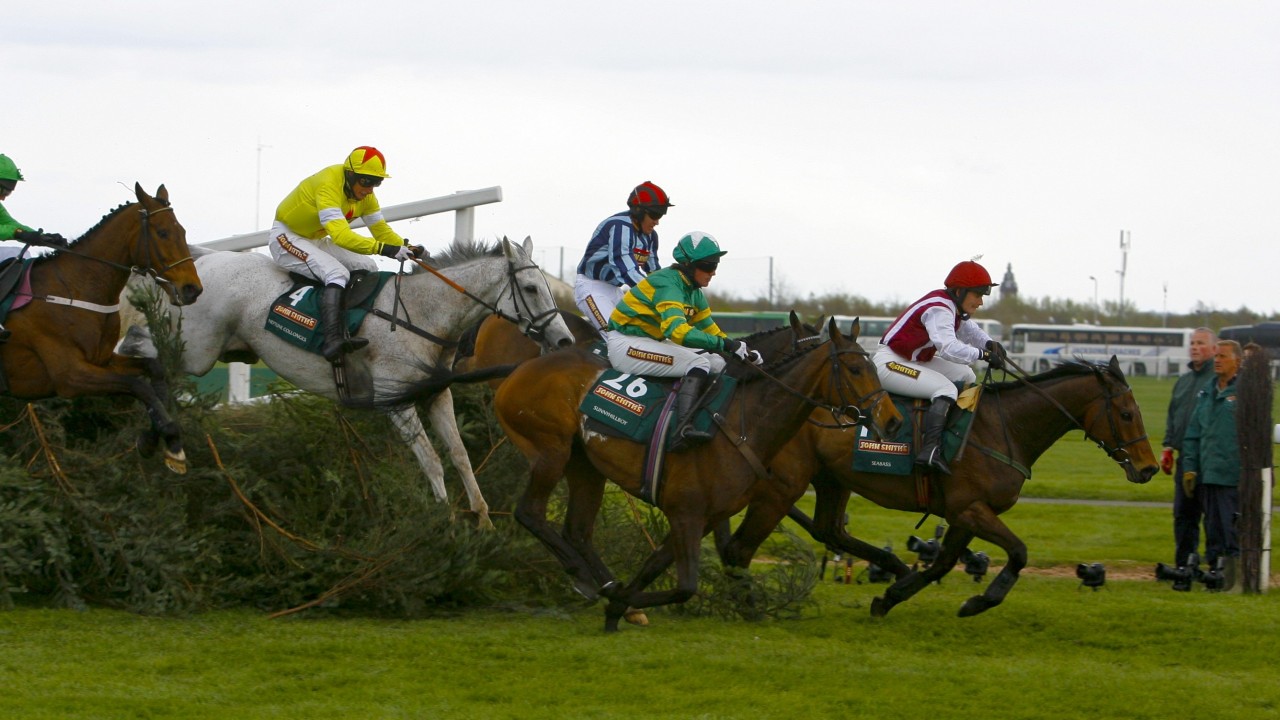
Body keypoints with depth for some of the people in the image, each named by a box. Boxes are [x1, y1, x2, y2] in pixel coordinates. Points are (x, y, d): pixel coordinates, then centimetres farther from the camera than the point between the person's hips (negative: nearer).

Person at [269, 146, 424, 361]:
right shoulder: (328, 185, -32)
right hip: (287, 237, -10)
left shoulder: (365, 194, -4)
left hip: (315, 240, 10)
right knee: (337, 273, -31)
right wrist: (384, 249, -50)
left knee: (368, 269, -1)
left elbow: (381, 229, -1)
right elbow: (341, 235, -42)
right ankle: (333, 340, -46)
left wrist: (406, 248, -21)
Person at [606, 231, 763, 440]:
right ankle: (683, 426, -38)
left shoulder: (694, 292, 8)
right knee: (699, 362, -26)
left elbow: (709, 329, 16)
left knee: (718, 364, 4)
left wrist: (743, 350, 0)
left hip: (653, 342, 10)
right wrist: (727, 344, -40)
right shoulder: (668, 284, -23)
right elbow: (677, 329, -37)